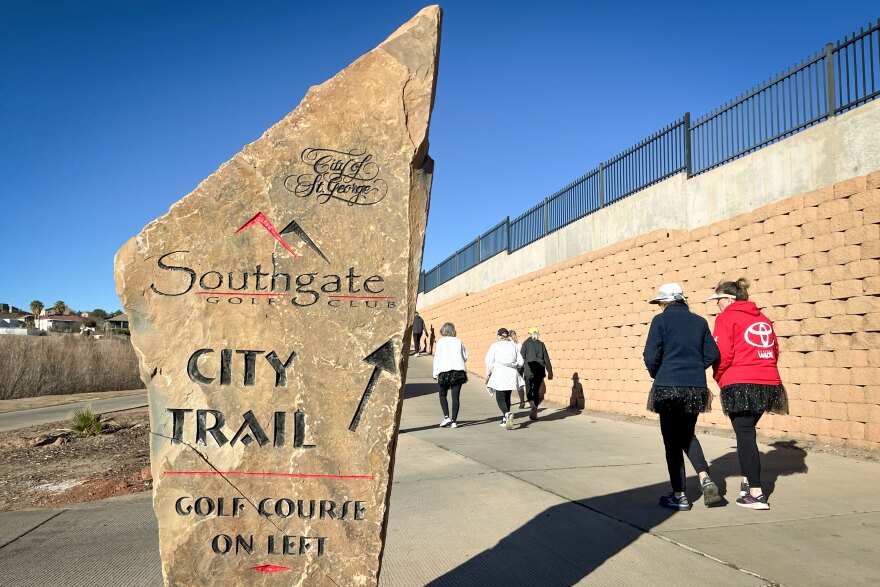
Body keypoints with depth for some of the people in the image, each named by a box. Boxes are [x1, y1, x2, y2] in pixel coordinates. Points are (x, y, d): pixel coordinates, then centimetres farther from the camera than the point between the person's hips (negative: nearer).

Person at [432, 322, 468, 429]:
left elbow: (437, 358, -3)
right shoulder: (459, 341, 8)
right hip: (459, 371, 2)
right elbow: (465, 357, 10)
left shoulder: (441, 341, -1)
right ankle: (454, 421, 1)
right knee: (455, 396, 3)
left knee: (442, 395, 12)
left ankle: (446, 417, -3)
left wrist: (435, 373, 1)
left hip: (445, 371, -2)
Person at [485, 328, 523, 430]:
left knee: (500, 397, -2)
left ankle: (507, 413, -29)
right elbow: (520, 362, 7)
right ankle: (505, 420, 20)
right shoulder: (513, 345, 10)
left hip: (499, 373, -4)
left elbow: (489, 360, -8)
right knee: (507, 397, 16)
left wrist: (488, 373, 3)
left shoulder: (495, 345, 0)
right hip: (511, 373, 4)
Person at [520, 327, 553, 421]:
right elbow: (546, 359, 2)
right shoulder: (541, 344, 3)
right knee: (536, 391, 12)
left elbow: (522, 358, -4)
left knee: (529, 391, 10)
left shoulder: (526, 343, -3)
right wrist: (550, 372, 5)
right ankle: (534, 412, 8)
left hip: (528, 371, -2)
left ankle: (532, 405, -18)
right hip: (540, 371, 2)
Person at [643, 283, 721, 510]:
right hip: (696, 388, 5)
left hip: (668, 387, -5)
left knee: (672, 441, 6)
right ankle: (705, 479, 1)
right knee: (687, 435, 21)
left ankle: (679, 496, 9)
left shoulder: (661, 320, -4)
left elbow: (651, 356, -10)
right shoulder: (700, 321, 10)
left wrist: (657, 375, 8)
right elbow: (712, 354, 6)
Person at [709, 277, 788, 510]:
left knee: (745, 434, -4)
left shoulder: (726, 318, -2)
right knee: (747, 432, 20)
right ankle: (747, 481, 24)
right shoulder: (763, 319, 17)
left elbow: (723, 353, -10)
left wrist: (719, 378, 4)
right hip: (768, 382, 7)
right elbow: (774, 350, 15)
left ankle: (756, 494, -7)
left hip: (739, 384, -7)